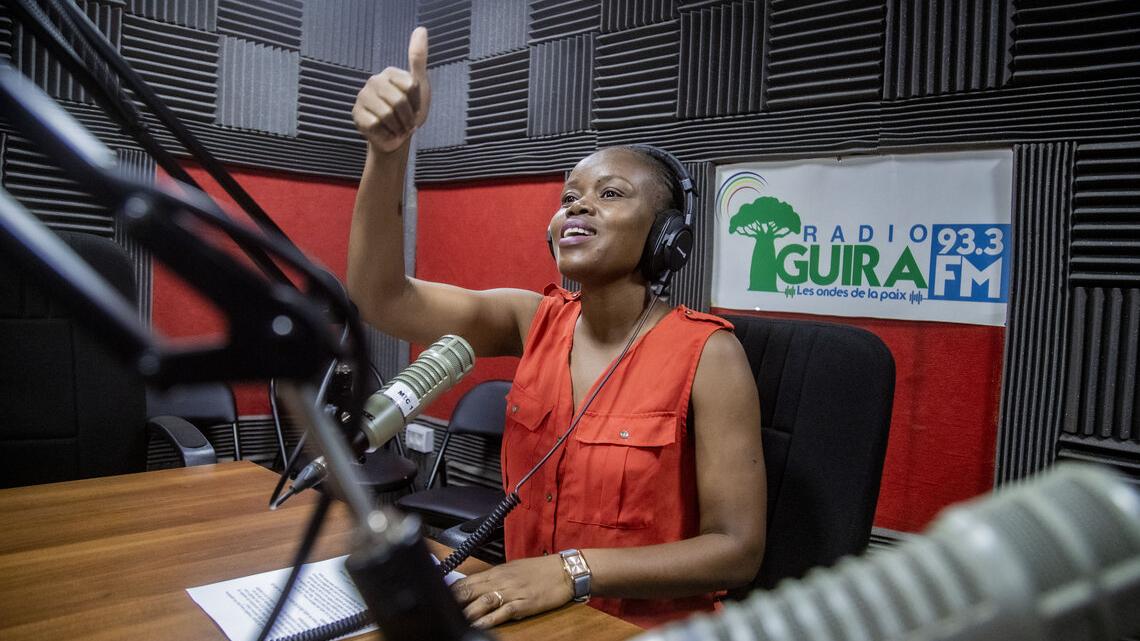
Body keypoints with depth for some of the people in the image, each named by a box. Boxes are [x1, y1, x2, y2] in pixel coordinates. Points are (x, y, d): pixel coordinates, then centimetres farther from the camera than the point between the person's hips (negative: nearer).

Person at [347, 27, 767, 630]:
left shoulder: (706, 354, -15)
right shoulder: (537, 322, -2)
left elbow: (738, 549, -16)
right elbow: (383, 297, -12)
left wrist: (574, 571, -26)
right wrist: (388, 148, -25)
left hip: (648, 626, -3)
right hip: (531, 616, 4)